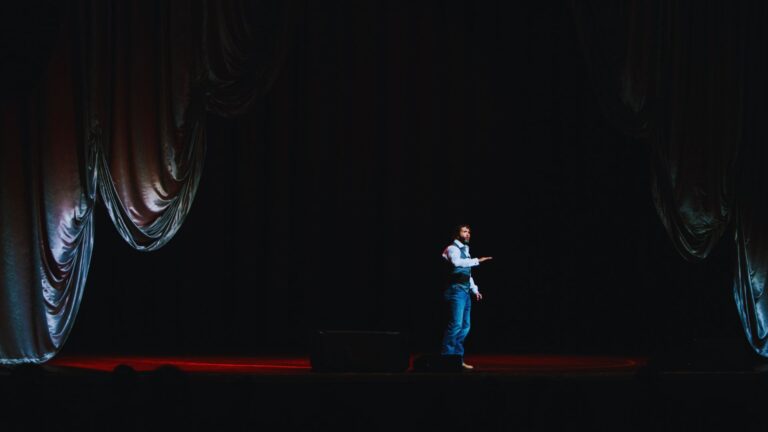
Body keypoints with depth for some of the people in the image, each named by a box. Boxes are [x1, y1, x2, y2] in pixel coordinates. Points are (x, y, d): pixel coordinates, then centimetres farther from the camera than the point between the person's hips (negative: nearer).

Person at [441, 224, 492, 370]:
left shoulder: (465, 251, 22)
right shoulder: (453, 249, -7)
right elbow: (456, 262, -29)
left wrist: (475, 289, 23)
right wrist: (477, 261, -30)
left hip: (465, 292, 10)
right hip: (456, 291, -10)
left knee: (465, 326, 10)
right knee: (455, 324, -15)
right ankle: (446, 357, -13)